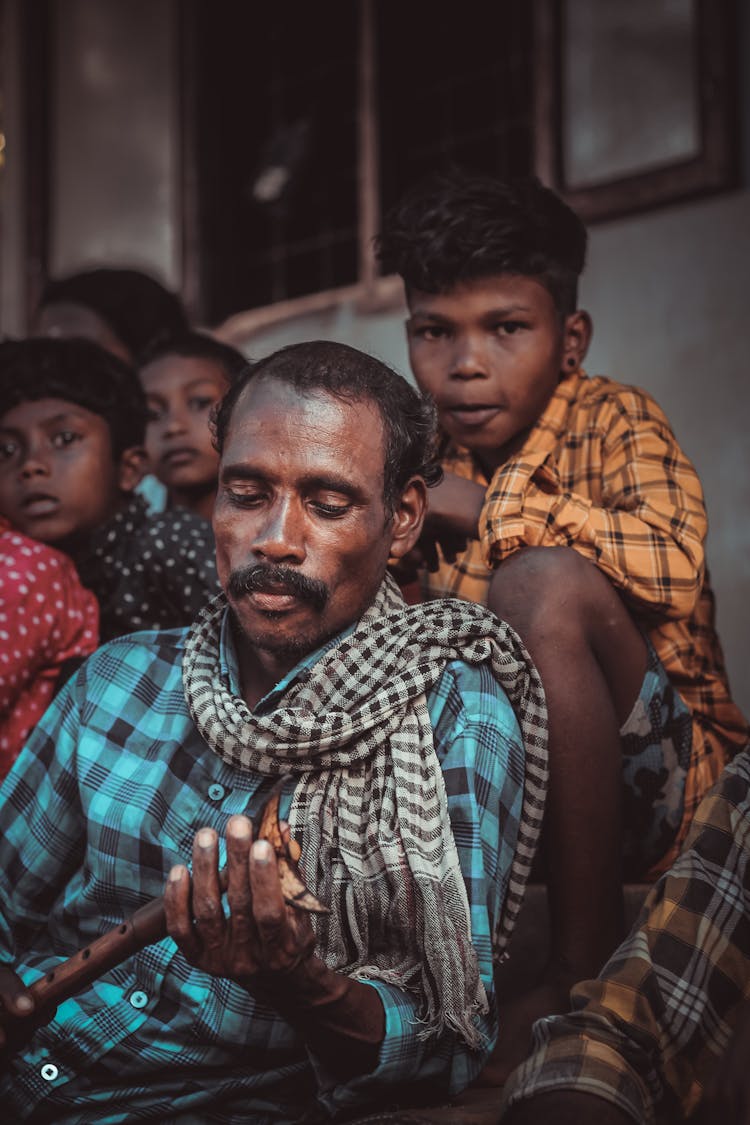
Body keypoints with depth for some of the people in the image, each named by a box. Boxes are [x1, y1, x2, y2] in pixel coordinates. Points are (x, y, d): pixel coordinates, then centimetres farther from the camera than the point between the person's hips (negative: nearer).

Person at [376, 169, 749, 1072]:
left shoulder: (612, 421, -9)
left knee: (544, 584, -31)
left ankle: (585, 968, -23)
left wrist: (486, 509, -22)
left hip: (662, 782, -5)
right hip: (496, 785, 5)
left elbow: (675, 567, -29)